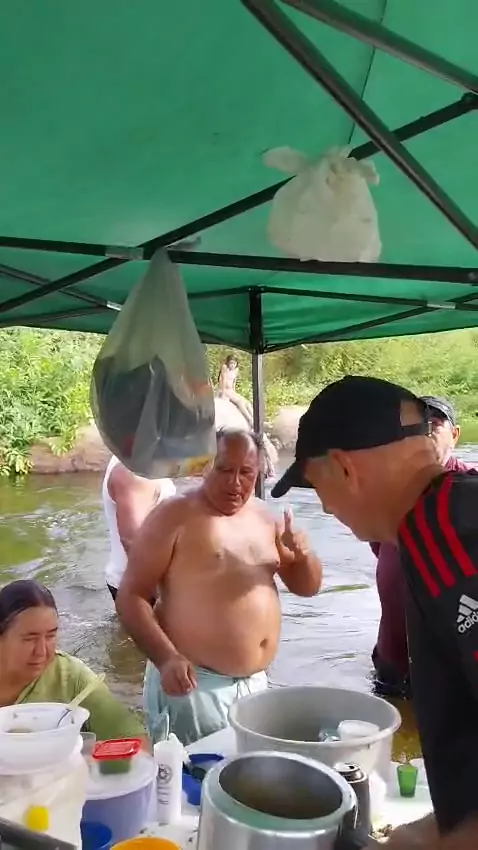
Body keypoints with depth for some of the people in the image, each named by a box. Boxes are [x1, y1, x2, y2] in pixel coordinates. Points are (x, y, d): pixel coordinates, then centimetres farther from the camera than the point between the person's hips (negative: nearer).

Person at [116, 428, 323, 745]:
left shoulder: (265, 517, 6)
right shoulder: (174, 517, -12)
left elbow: (307, 587, 11)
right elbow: (131, 596, -13)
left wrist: (303, 553, -10)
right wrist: (166, 657, -26)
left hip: (255, 683, 6)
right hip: (193, 684, -6)